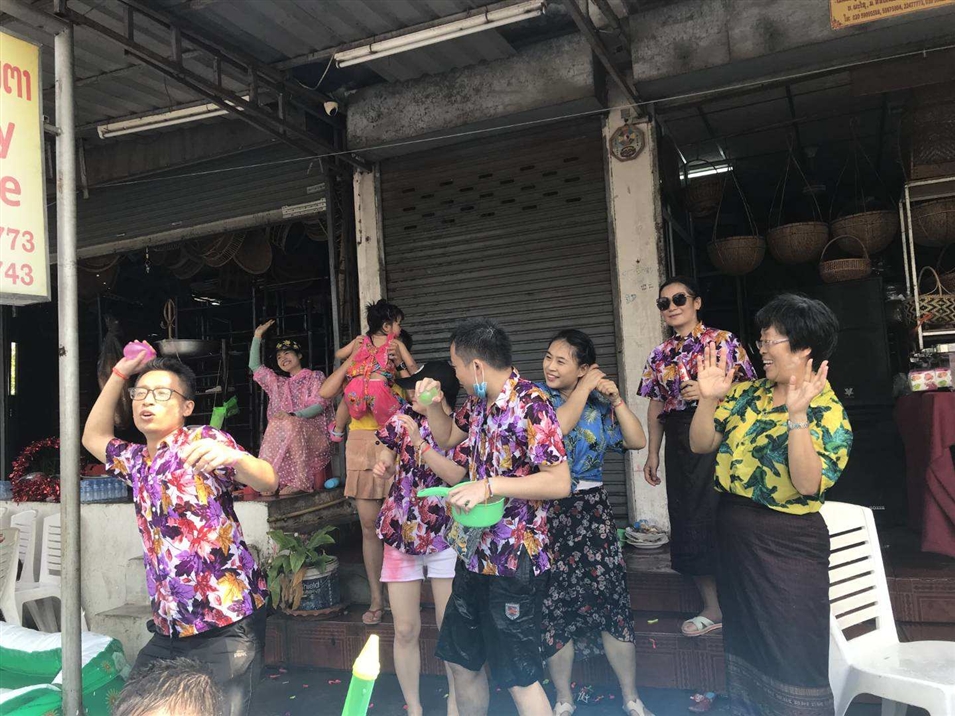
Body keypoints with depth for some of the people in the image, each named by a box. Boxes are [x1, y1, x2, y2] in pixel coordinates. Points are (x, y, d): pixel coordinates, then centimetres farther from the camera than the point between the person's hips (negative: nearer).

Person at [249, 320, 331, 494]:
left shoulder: (315, 377, 13)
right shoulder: (278, 383, 28)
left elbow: (320, 405, -2)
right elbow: (254, 366, 26)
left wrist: (293, 415, -17)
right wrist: (257, 336, 22)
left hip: (312, 432, -4)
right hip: (285, 431, 4)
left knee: (290, 425, -35)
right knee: (275, 426, -28)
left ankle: (301, 482, -38)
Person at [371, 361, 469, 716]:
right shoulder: (405, 417, 3)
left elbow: (457, 476, -20)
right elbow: (386, 454, 17)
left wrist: (418, 440, -21)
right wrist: (383, 467, -6)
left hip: (445, 538, -3)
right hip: (401, 533, 3)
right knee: (405, 630, 7)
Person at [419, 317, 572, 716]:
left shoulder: (530, 405, -20)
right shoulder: (479, 403, 6)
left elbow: (560, 483, -24)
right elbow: (447, 437, 24)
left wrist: (490, 485, -27)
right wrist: (433, 403, 5)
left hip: (514, 563, -8)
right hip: (474, 554, 9)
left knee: (519, 678, 3)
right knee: (461, 661, 20)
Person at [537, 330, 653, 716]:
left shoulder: (598, 404, 6)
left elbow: (637, 441, 0)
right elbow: (555, 428, -19)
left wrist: (615, 399, -8)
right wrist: (583, 390, -12)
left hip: (591, 510, 2)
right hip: (545, 512, -1)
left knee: (610, 601, 1)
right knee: (554, 604, 5)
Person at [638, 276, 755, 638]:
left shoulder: (722, 341, -1)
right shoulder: (660, 354, 13)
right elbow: (656, 405, 13)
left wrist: (708, 393, -20)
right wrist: (653, 453, 9)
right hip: (679, 443, 5)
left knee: (720, 516, -6)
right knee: (688, 520, 8)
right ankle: (713, 608, 22)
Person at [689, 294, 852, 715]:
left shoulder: (828, 412, -14)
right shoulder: (747, 395, 3)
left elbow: (808, 484, -26)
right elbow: (701, 445, 2)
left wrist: (796, 415, -33)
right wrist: (709, 399, -12)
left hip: (787, 546, -6)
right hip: (734, 534, 6)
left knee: (790, 656, 6)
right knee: (743, 640, 21)